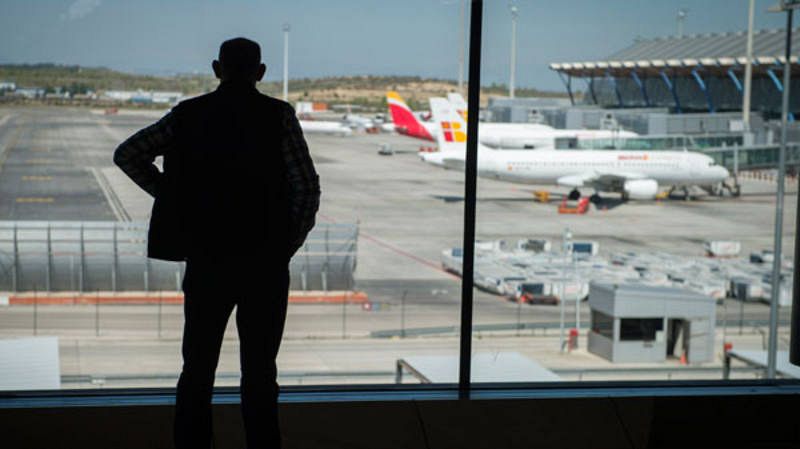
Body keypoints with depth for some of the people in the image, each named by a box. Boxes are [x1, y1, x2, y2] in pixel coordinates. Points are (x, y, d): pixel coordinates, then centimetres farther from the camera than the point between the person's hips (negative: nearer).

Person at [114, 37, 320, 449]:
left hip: (206, 261, 2)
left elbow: (127, 155, 2)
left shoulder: (188, 114, 2)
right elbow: (307, 189, -9)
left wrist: (171, 197, 9)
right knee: (259, 372, 7)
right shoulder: (278, 115, -4)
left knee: (197, 369, 11)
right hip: (265, 264, -1)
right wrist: (287, 247, 2)